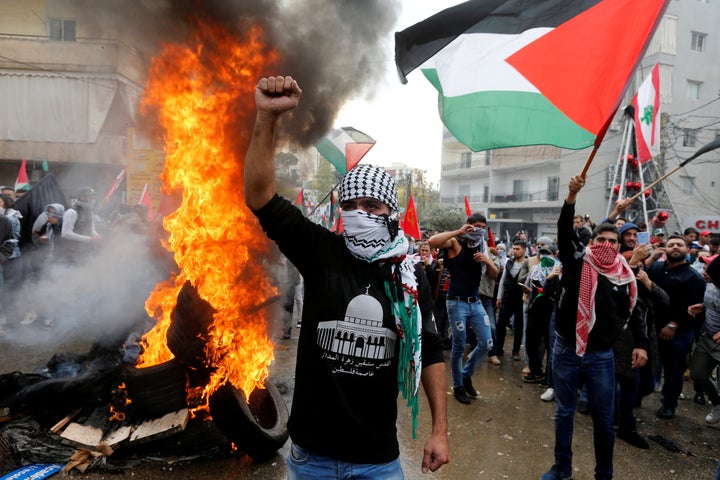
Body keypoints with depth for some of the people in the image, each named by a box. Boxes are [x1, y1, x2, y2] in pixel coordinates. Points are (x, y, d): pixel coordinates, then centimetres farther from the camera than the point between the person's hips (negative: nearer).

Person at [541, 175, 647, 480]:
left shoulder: (625, 278, 2)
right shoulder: (577, 265, -5)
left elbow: (632, 314, 12)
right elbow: (564, 233, -19)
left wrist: (639, 345, 1)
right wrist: (572, 196, -30)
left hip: (601, 355, 1)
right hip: (566, 350, -1)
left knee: (604, 419, 10)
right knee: (564, 412, 12)